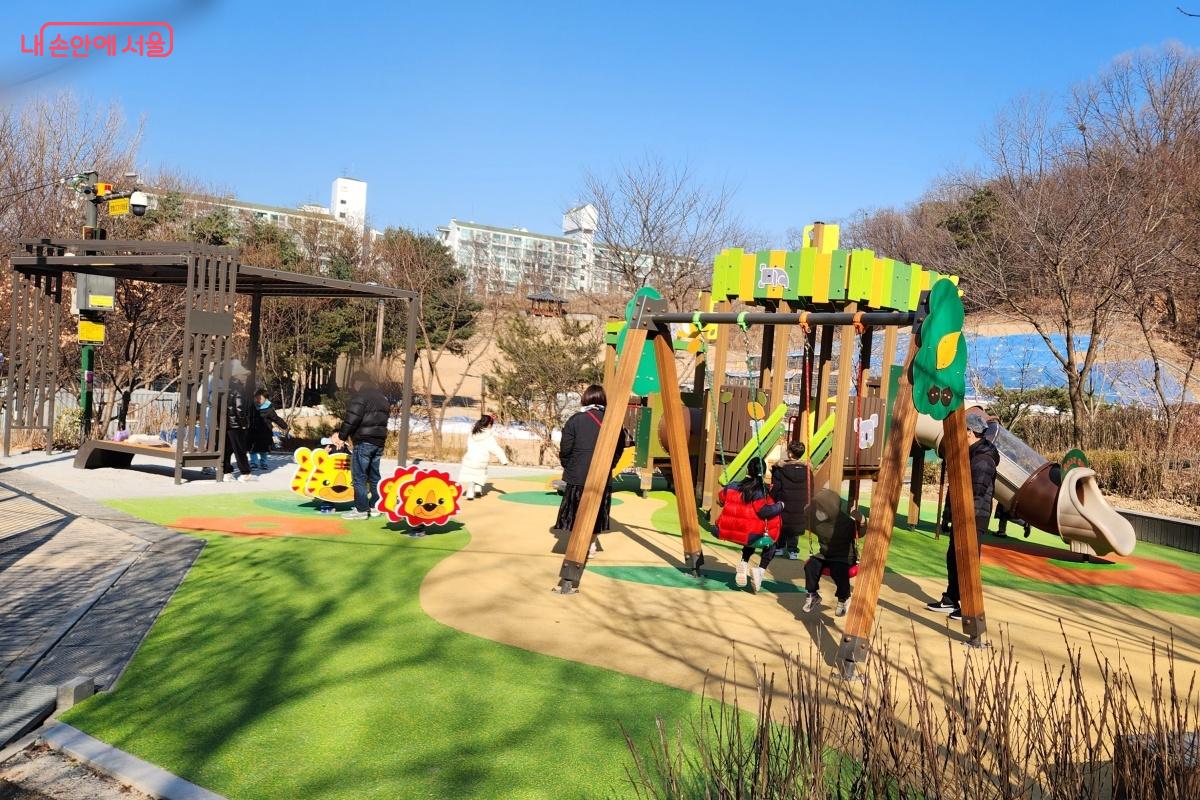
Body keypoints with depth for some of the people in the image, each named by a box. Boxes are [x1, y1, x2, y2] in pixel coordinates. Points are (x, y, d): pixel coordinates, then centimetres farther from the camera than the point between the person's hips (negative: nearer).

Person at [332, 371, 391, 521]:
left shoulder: (360, 396, -10)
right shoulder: (382, 398, 18)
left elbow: (351, 420, -16)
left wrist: (341, 436, -2)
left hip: (363, 442, -8)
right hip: (379, 442, 8)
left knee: (359, 476, -3)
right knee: (374, 476, 14)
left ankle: (361, 509, -3)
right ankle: (375, 507, 17)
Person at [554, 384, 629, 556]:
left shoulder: (575, 420, -6)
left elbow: (565, 450, -6)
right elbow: (619, 448, 4)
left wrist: (569, 467, 10)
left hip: (578, 476, -2)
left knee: (577, 513, 6)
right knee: (597, 512, 16)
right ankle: (591, 545, 22)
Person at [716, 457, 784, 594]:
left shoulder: (733, 487, 1)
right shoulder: (759, 491, -14)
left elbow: (721, 500, 16)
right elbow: (764, 511, -22)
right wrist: (779, 506, -5)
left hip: (730, 531, 5)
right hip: (754, 535, -5)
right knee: (771, 543, 24)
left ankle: (744, 564, 13)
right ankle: (761, 569, 0)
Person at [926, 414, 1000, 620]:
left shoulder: (983, 459, -16)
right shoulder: (967, 455, 15)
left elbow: (978, 494, -22)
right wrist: (948, 515, 20)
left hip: (974, 519, -10)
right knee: (953, 559, 15)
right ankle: (950, 601, 25)